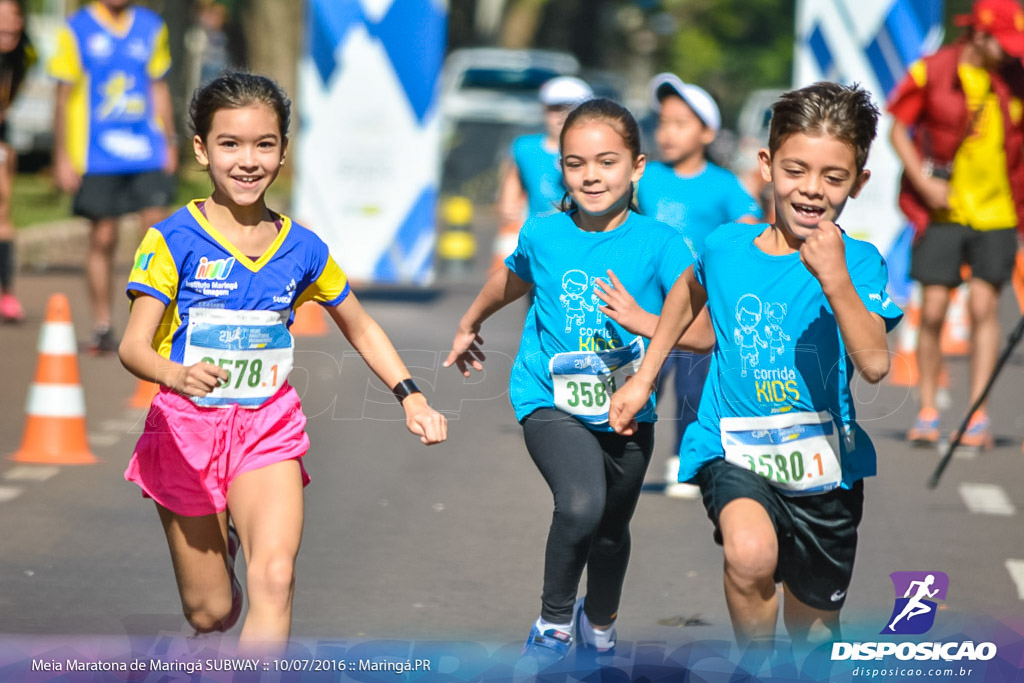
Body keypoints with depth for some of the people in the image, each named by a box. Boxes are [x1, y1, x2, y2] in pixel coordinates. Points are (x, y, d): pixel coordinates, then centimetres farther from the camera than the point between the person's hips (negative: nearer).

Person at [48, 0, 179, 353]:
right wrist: (62, 157, -2)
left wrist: (169, 143, 14)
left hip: (146, 152, 3)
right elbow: (64, 96, 1)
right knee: (102, 239, 0)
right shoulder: (76, 30, -1)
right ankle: (102, 327, 10)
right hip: (97, 156, -3)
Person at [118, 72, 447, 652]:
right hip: (186, 429, -2)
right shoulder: (174, 241, -11)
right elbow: (134, 346, -20)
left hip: (269, 429, 2)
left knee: (275, 580, -23)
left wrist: (410, 395, 4)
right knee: (210, 613, 9)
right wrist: (175, 375, -42)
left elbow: (361, 328, 17)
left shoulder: (303, 250, 0)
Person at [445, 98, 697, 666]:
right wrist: (469, 325, 37)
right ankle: (554, 622, -4)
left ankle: (599, 624, 52)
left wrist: (644, 321, -34)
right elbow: (511, 281, 20)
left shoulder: (659, 243, -11)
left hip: (627, 410, 1)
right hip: (552, 401, -1)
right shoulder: (543, 235, -4)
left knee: (612, 529, 20)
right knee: (581, 506, -28)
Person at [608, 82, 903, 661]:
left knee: (814, 625, 14)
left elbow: (875, 364, -26)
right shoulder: (727, 248, -4)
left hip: (822, 461, 0)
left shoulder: (859, 262, -11)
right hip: (734, 449, 0)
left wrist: (835, 280, -35)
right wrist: (644, 377, 24)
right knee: (751, 551, -33)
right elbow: (690, 293, 21)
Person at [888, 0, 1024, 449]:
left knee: (983, 305, -6)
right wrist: (923, 181, -9)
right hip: (942, 212, -1)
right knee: (933, 309, -2)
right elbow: (897, 128, 2)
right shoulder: (932, 72, -5)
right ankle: (927, 412, 10)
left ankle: (978, 416, -2)